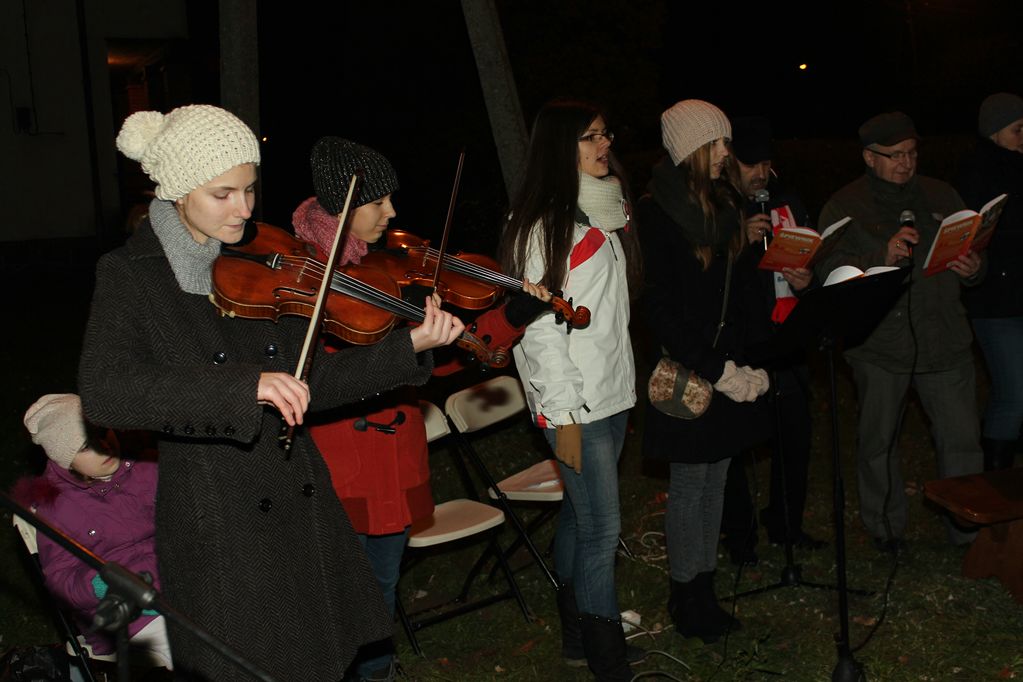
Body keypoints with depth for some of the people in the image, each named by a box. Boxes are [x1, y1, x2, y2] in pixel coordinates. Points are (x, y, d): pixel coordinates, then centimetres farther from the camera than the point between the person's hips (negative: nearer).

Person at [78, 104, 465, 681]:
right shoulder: (131, 276, -9)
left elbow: (312, 384, 2)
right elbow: (103, 393, -26)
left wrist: (411, 346, -10)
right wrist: (246, 386, -37)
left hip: (303, 507, 4)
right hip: (218, 525, -4)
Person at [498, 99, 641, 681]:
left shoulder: (607, 214, 11)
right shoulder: (543, 228, -14)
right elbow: (540, 328, -16)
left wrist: (624, 383, 17)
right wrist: (564, 415, -17)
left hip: (613, 392, 8)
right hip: (574, 403, -8)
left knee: (579, 515, 17)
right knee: (602, 528, -3)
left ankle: (577, 632, 30)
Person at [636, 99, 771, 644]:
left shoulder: (728, 203, 8)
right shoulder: (655, 214, -12)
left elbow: (746, 288, 9)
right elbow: (661, 308, -16)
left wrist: (753, 360, -2)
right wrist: (715, 370, -18)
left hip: (732, 366, 6)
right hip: (687, 371, -6)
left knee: (715, 480, 13)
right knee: (690, 485, 4)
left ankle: (704, 593, 25)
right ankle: (686, 601, 19)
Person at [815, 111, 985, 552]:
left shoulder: (942, 196, 12)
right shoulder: (844, 207, 0)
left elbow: (971, 254, 19)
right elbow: (830, 273, -11)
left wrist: (973, 269, -5)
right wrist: (883, 258, -25)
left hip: (944, 341, 3)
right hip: (878, 345, -2)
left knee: (961, 438, 2)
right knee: (877, 440, 9)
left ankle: (968, 531, 18)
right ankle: (885, 527, 28)